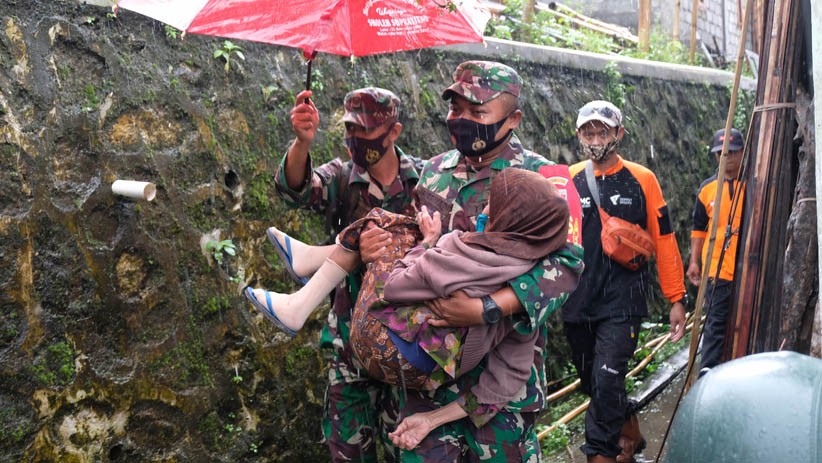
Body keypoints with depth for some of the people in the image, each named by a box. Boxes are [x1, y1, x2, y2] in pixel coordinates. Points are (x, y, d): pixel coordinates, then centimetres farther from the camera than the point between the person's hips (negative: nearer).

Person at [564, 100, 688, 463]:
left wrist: (676, 299, 0)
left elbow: (663, 240, 2)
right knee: (592, 385, 15)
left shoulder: (641, 180, 0)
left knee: (606, 383, -12)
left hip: (622, 303, -3)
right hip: (576, 305, 3)